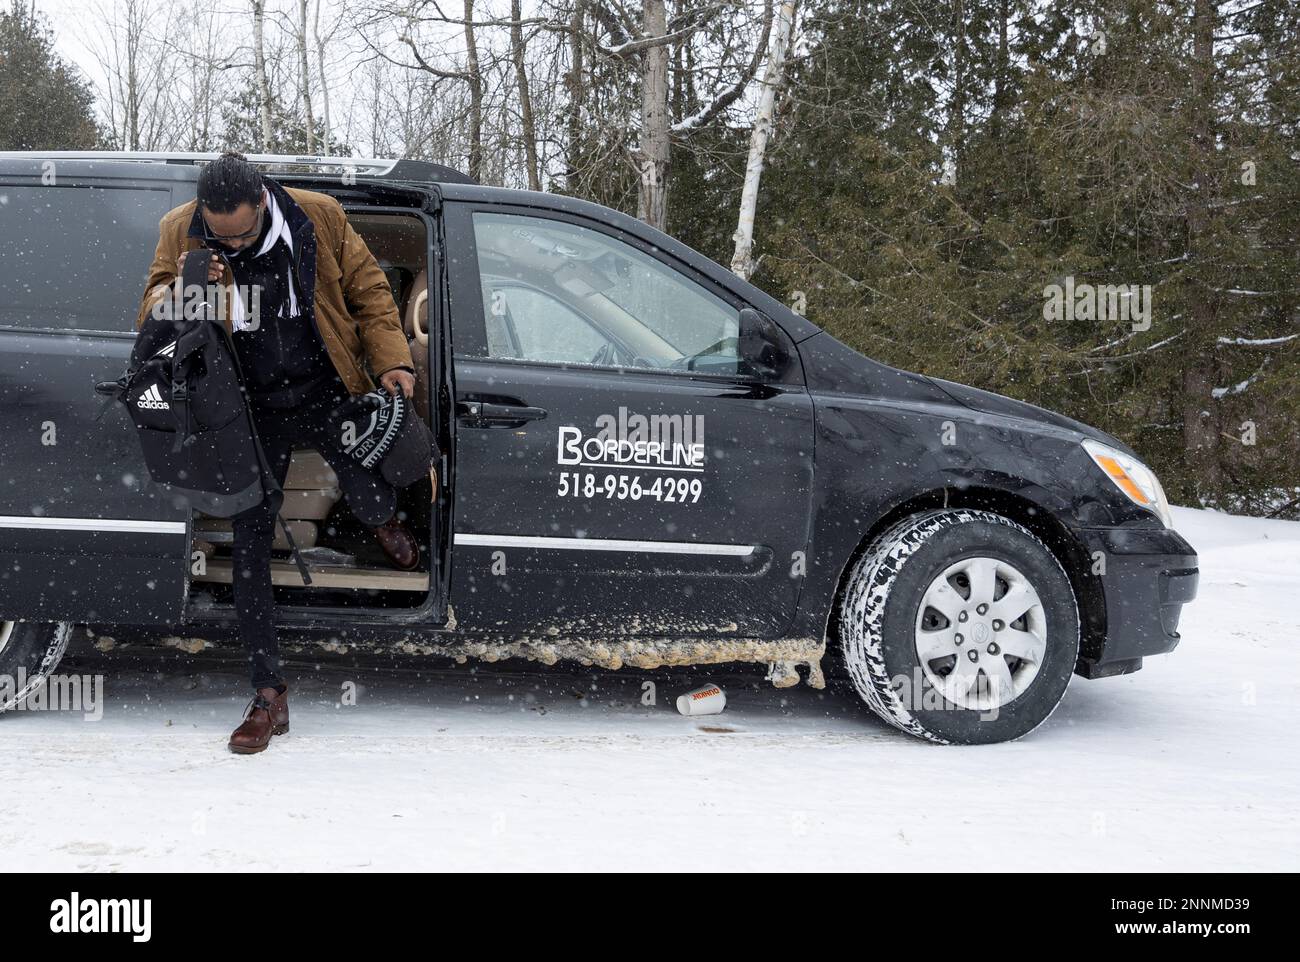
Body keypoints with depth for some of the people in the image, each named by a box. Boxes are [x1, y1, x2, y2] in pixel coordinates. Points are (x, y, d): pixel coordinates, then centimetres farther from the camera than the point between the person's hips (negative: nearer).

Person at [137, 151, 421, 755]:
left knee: (373, 500, -8)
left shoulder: (320, 217, -9)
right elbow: (150, 321, -1)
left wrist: (391, 361, -8)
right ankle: (269, 694, 9)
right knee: (248, 547, -1)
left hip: (326, 393, 0)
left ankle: (382, 521, 36)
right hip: (252, 410, 1)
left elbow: (368, 291, 3)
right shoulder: (180, 233, -6)